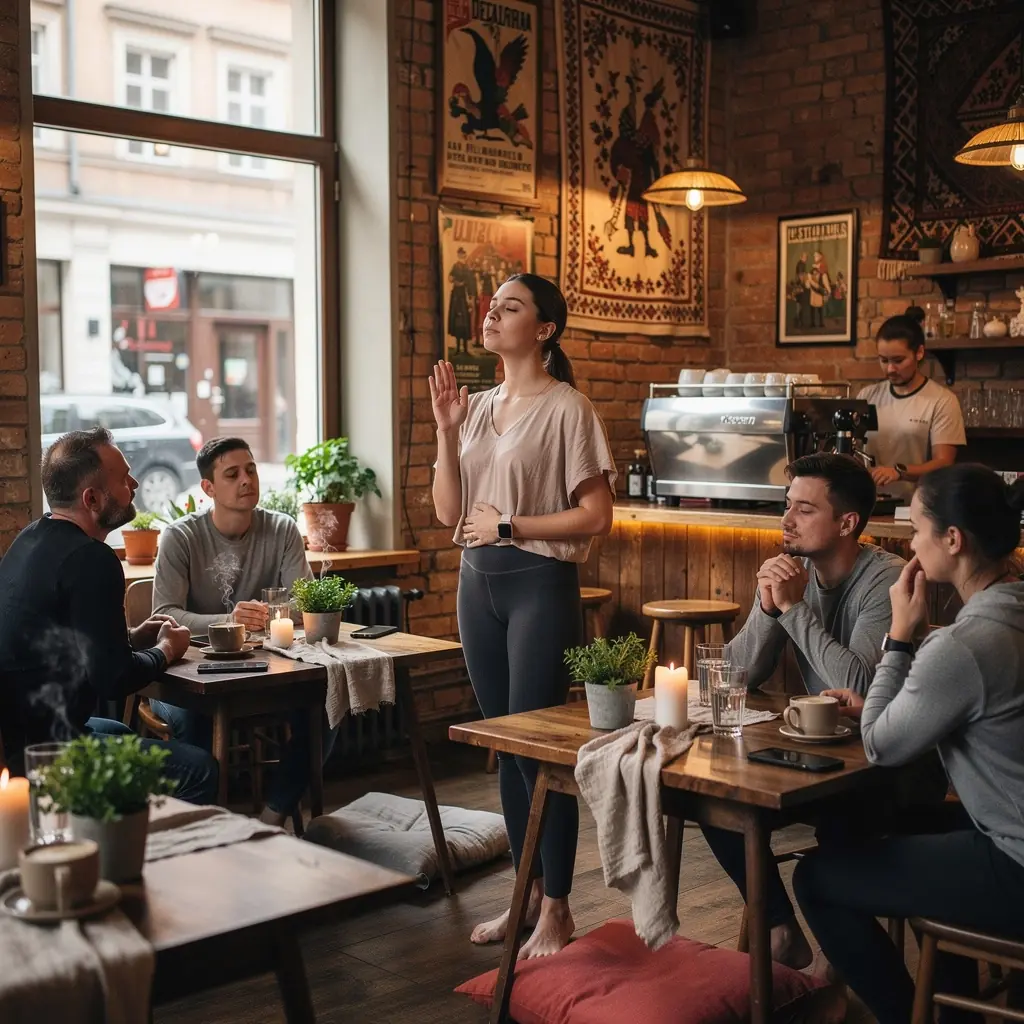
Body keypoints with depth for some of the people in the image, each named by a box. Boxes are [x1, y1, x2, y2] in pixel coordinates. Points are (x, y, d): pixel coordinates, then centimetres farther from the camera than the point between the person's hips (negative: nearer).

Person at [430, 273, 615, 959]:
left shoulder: (566, 408, -8)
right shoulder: (479, 407, 10)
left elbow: (596, 516, -11)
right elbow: (448, 512, 6)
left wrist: (508, 526, -12)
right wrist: (446, 430, -3)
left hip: (540, 584, -7)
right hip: (479, 584, 7)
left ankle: (557, 910, 11)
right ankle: (529, 893, 25)